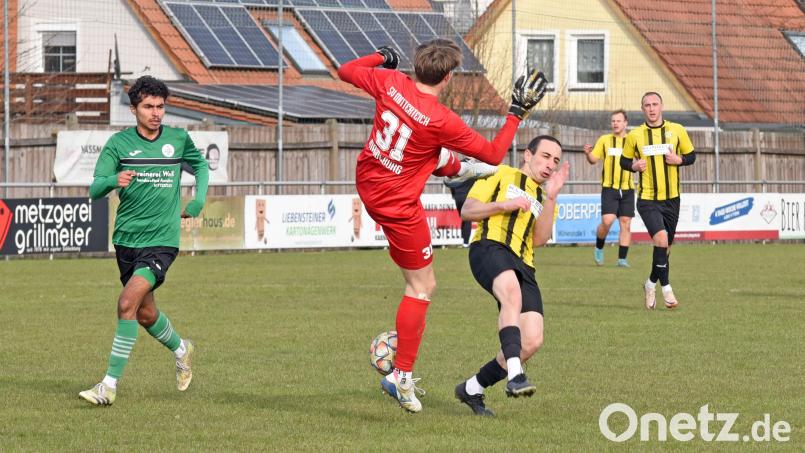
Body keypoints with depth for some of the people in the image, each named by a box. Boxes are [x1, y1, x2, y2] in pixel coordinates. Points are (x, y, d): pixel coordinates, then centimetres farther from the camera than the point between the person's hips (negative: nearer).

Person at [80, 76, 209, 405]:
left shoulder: (178, 139, 1)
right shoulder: (119, 143, -2)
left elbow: (200, 165, 23)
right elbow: (95, 189, -10)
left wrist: (199, 200, 8)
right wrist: (114, 181, -32)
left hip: (161, 240, -3)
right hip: (126, 239, 3)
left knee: (128, 303, -20)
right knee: (145, 314, 16)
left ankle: (110, 384, -17)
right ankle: (181, 350, 47)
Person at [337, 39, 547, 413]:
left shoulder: (390, 82, -15)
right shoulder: (442, 121, -28)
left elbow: (346, 71, 5)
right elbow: (493, 154, -15)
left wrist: (381, 56, 21)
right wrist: (517, 114, -9)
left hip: (366, 180, 6)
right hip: (398, 206, -6)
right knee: (421, 287, 6)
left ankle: (457, 169, 68)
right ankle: (402, 378, 9)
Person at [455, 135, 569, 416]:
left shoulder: (543, 199, 31)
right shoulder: (502, 175, 18)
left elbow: (539, 239, 11)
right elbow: (466, 211, 10)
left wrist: (551, 197, 3)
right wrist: (503, 205, -4)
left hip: (522, 265, 6)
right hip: (490, 248, -6)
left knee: (532, 342, -11)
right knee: (513, 294, -40)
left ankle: (472, 389, 8)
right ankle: (515, 375, -52)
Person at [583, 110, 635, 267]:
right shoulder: (604, 140, 7)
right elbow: (594, 159, 6)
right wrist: (588, 153, -15)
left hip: (627, 189, 1)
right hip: (609, 187, -1)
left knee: (626, 223, -1)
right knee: (607, 221, -14)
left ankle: (622, 258, 6)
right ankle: (599, 248, 12)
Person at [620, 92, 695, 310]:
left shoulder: (677, 130, 1)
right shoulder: (634, 135, 0)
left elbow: (691, 155, 10)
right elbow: (624, 160, 11)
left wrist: (679, 159, -11)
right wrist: (634, 165, -10)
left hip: (671, 198, 3)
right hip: (647, 199, -3)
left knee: (665, 247, 11)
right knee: (661, 238, -23)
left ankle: (651, 284, 34)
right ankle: (666, 288, -12)